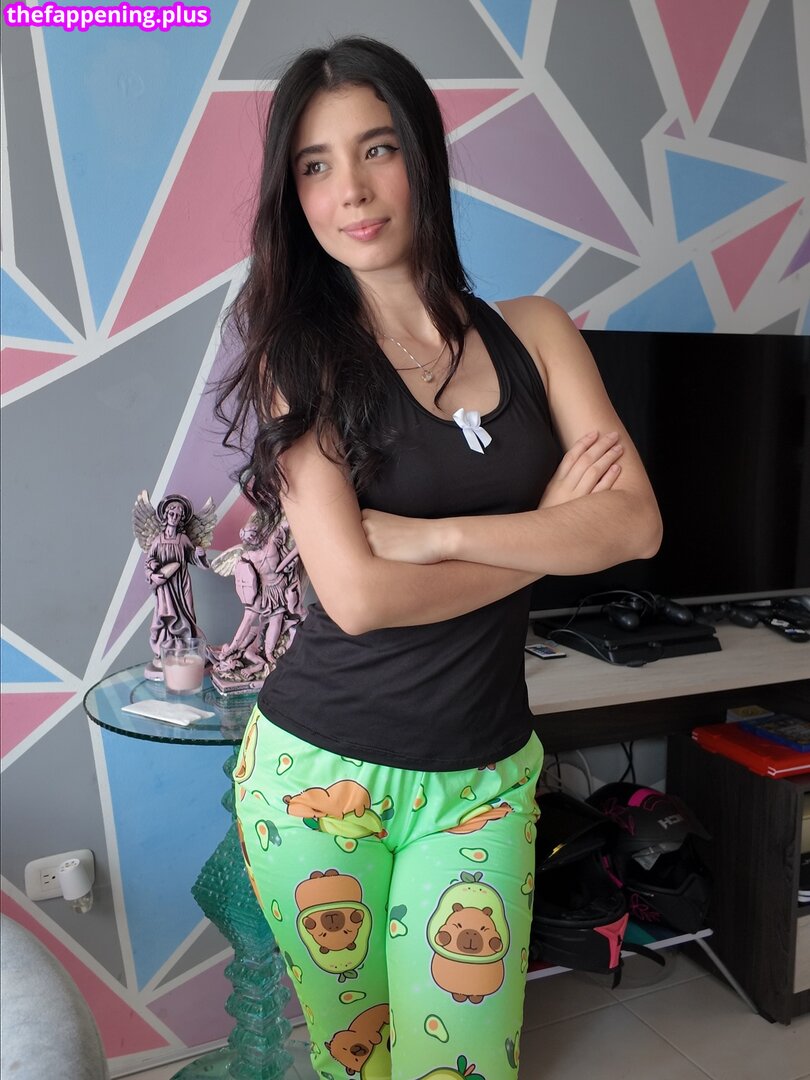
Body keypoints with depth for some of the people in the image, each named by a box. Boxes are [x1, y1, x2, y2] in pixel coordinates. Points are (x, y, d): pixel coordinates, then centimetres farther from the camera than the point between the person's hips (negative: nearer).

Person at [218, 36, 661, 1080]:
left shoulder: (533, 331, 2)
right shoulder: (301, 359, -6)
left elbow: (635, 523, -9)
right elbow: (356, 593, -18)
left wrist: (441, 534, -17)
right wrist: (549, 528, -10)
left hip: (482, 777, 2)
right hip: (319, 769, -1)